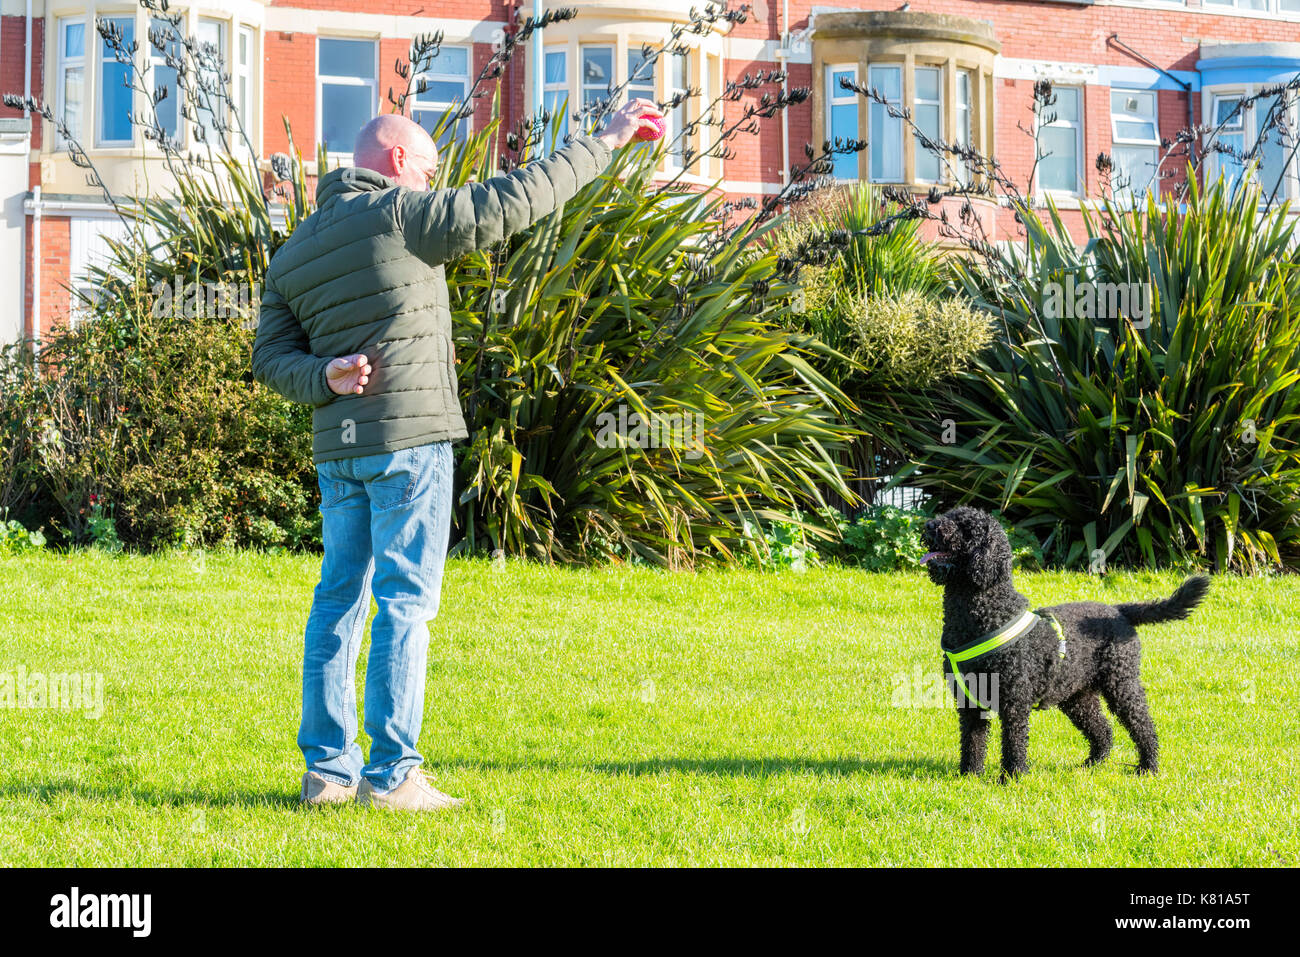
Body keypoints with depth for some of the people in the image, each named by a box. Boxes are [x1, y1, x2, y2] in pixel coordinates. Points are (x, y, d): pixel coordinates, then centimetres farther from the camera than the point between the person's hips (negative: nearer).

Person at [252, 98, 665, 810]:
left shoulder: (290, 255, 13)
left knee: (340, 599, 12)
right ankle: (392, 774, -5)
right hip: (410, 438, -7)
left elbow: (270, 359, 7)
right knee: (404, 602, -4)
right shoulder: (400, 216, -8)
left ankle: (326, 769, 13)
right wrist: (605, 140, -4)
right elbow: (514, 201, -10)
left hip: (337, 450, 7)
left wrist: (326, 378, -8)